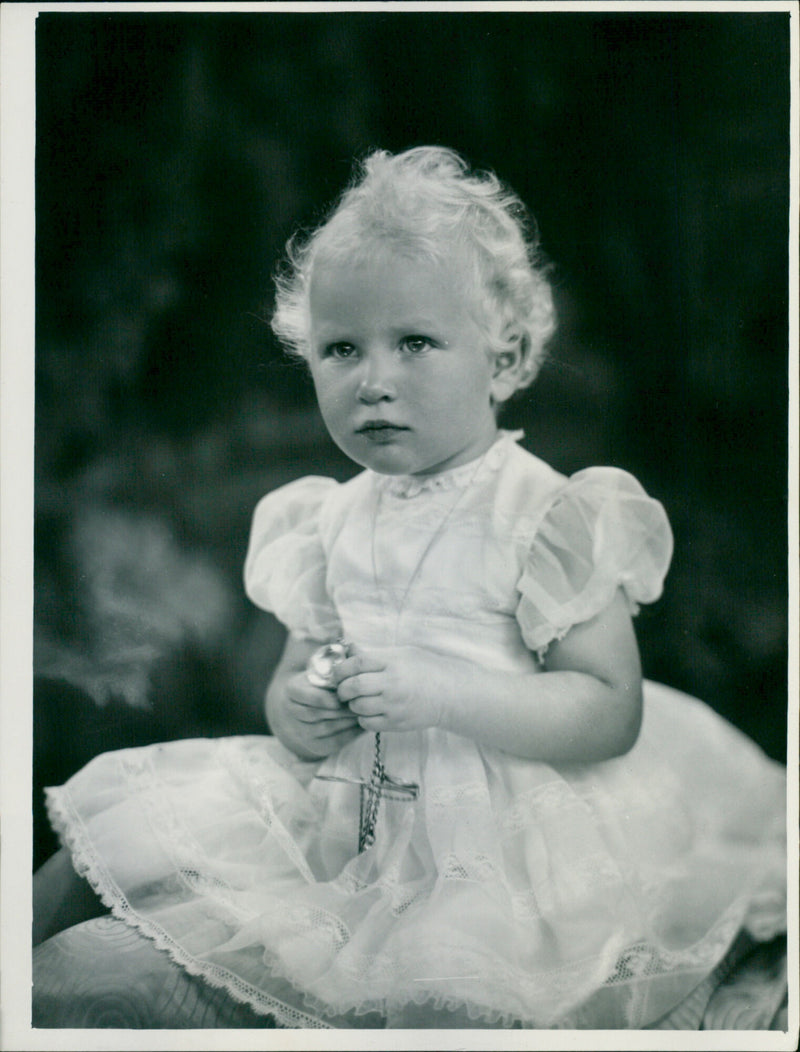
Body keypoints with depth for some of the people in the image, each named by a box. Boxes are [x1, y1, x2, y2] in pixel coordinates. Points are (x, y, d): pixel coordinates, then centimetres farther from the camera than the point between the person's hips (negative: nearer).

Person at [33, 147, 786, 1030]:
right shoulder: (331, 520, 7)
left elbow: (612, 711, -16)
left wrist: (444, 692, -26)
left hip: (489, 837, -5)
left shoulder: (545, 516, -12)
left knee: (435, 984, -33)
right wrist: (294, 707, -9)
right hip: (342, 814, 6)